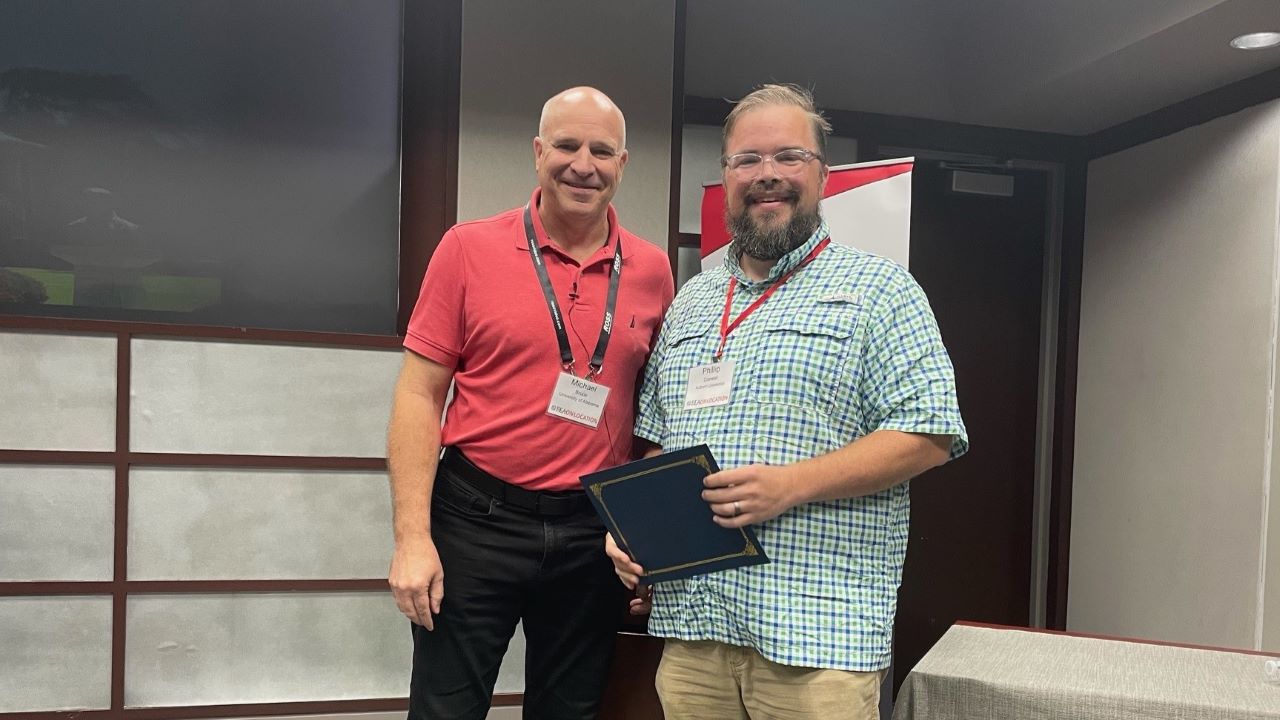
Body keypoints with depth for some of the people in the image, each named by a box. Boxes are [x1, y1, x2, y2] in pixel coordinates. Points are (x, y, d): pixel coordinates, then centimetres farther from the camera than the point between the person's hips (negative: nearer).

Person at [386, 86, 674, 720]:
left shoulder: (652, 271, 3)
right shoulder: (469, 248, -4)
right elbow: (419, 394, -5)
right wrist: (412, 537, -11)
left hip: (594, 532, 3)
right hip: (476, 519, -2)